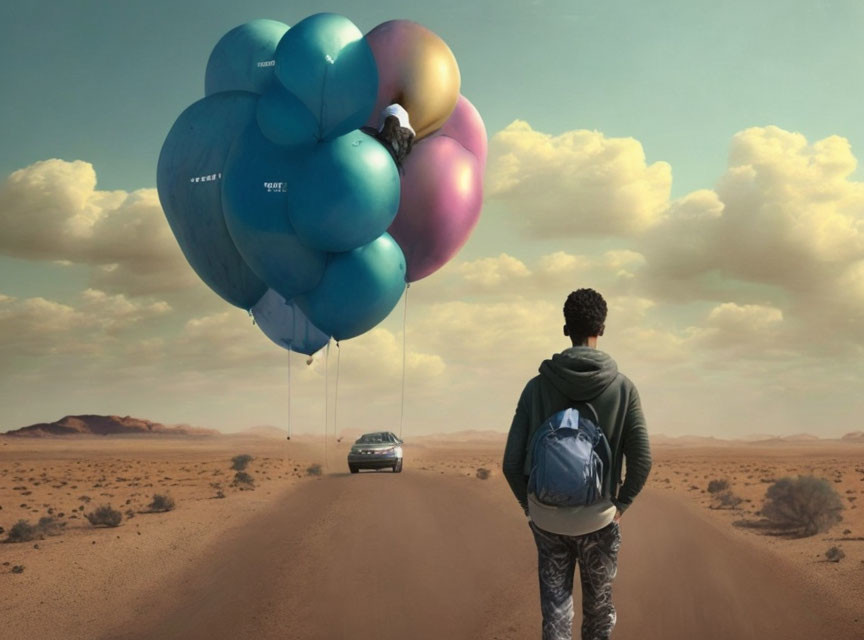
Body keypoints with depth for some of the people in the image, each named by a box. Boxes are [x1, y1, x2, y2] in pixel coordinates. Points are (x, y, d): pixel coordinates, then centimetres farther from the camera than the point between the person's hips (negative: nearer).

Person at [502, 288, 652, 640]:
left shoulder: (538, 386, -6)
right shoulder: (622, 387, -8)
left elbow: (511, 462, -8)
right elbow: (642, 460, -11)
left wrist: (529, 504, 7)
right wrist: (619, 505, 4)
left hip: (547, 518, 1)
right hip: (598, 519, 0)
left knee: (555, 608, 11)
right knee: (599, 607, 19)